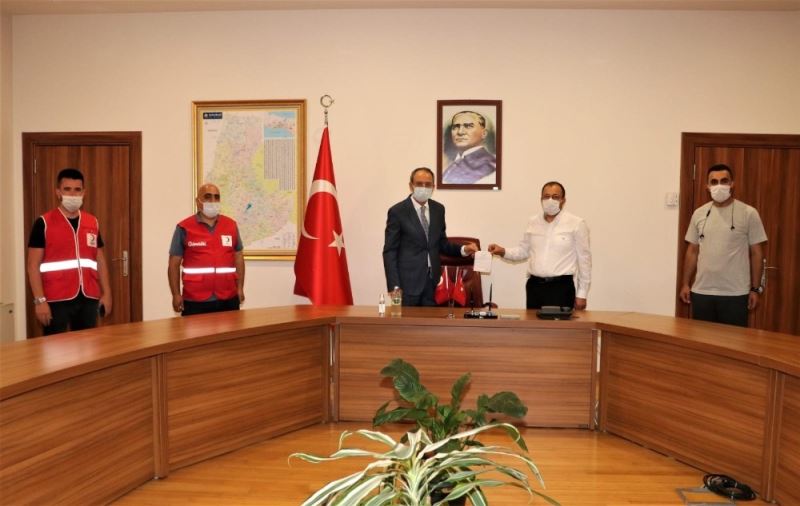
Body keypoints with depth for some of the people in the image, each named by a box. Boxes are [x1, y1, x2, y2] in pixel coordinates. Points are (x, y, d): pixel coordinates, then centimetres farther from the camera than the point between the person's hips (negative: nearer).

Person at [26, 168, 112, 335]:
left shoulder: (93, 222, 10)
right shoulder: (44, 223, -3)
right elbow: (33, 265, -5)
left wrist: (106, 293, 10)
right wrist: (40, 300, -11)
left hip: (89, 298, 4)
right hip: (57, 300, -4)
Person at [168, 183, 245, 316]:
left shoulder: (231, 225, 8)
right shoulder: (185, 228, -1)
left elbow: (238, 257, 13)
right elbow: (174, 264, 1)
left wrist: (240, 288, 6)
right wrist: (176, 294, -5)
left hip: (228, 299, 3)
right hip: (195, 301, -3)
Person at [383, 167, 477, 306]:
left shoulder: (438, 209, 9)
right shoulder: (397, 211, -6)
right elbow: (390, 252, -6)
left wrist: (462, 249, -1)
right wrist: (394, 286, -12)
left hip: (433, 280, 4)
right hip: (408, 281, -4)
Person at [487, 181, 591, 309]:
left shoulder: (576, 223, -4)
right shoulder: (533, 222, 9)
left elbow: (584, 259, -2)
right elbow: (524, 251, 18)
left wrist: (582, 294, -3)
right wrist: (503, 251, 0)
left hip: (561, 287, -4)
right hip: (534, 285, 4)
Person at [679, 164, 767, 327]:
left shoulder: (749, 213, -3)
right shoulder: (699, 213, 6)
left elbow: (756, 253, -1)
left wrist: (755, 289, -3)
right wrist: (685, 284, 8)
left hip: (735, 293, -3)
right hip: (701, 291, 3)